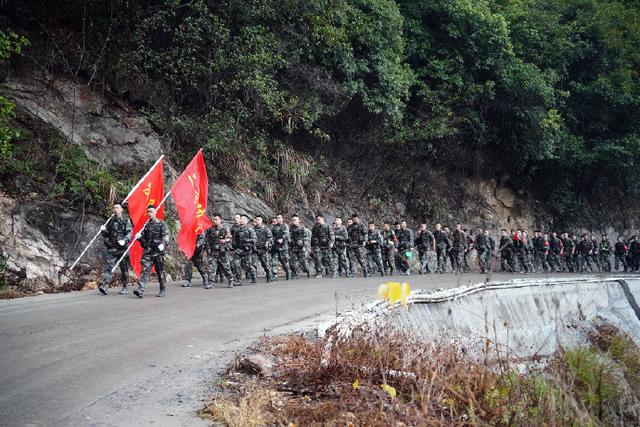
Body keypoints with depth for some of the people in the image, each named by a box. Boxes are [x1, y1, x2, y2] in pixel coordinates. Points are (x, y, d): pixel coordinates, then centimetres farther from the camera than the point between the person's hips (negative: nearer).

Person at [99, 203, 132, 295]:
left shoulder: (126, 220, 3)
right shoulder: (110, 221, 14)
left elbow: (129, 233, -7)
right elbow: (106, 234, 18)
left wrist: (124, 240, -25)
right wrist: (103, 231, -4)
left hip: (122, 248, -2)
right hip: (111, 248, 2)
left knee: (124, 268, 5)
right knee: (109, 266, -10)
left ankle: (125, 287, 16)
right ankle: (105, 286, -19)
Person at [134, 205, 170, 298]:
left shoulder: (161, 223, 2)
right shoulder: (147, 225, 16)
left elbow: (166, 235, -6)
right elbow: (143, 235, 24)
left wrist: (163, 244, -22)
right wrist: (139, 236, 0)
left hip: (158, 251, -3)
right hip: (148, 250, 3)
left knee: (160, 271, 5)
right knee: (145, 269, -9)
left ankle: (163, 290, 17)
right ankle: (140, 290, -19)